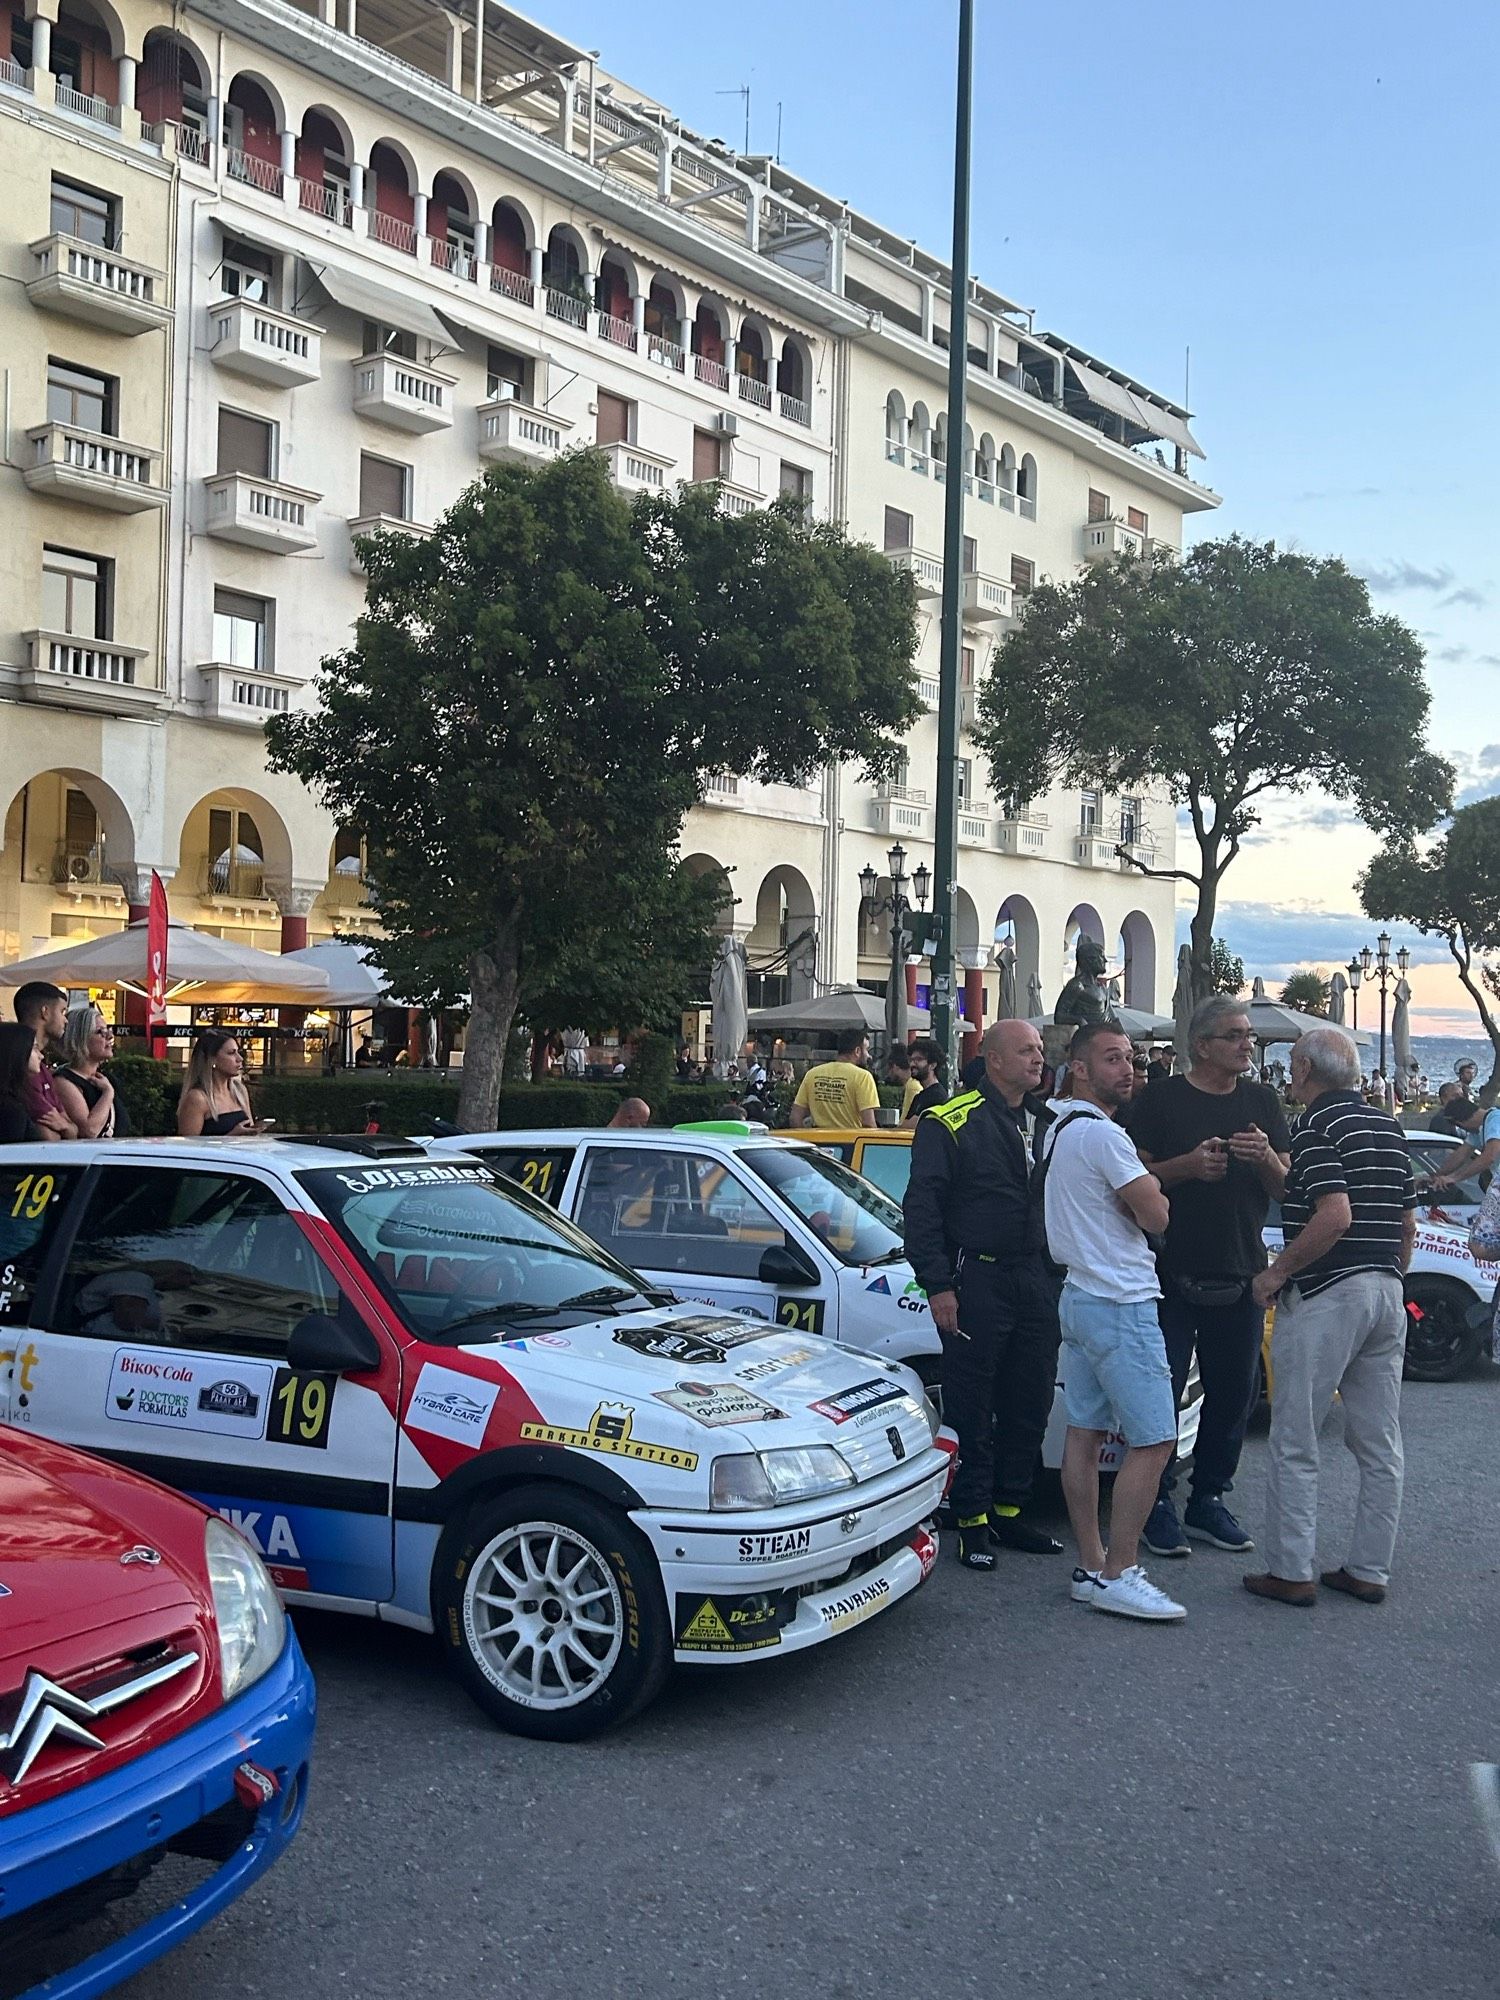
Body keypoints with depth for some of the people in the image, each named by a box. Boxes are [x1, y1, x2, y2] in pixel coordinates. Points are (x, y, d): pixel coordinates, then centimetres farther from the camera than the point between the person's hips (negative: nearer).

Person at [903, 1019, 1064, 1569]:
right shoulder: (950, 1123, -6)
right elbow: (922, 1208, -9)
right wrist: (938, 1286, -14)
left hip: (1037, 1281, 6)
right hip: (977, 1282, -6)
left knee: (1029, 1406, 11)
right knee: (972, 1410, 1)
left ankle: (1009, 1512, 25)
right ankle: (972, 1522, 12)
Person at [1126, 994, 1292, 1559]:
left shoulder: (1262, 1102, 10)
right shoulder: (1162, 1100, -2)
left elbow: (1286, 1190, 10)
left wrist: (1266, 1159, -11)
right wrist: (1189, 1165, -18)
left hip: (1241, 1275, 4)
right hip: (1172, 1273, -4)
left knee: (1233, 1394, 9)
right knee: (1161, 1391, -1)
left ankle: (1209, 1500, 23)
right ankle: (1157, 1504, 11)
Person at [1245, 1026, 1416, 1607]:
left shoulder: (1316, 1126, -11)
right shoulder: (1389, 1127, 13)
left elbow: (1335, 1215, -23)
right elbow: (1408, 1223, 17)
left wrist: (1277, 1273, -14)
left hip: (1325, 1296, -8)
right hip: (1386, 1294, 8)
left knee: (1295, 1443, 0)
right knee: (1380, 1445, 11)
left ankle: (1291, 1572, 4)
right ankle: (1368, 1571, 17)